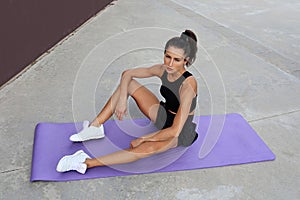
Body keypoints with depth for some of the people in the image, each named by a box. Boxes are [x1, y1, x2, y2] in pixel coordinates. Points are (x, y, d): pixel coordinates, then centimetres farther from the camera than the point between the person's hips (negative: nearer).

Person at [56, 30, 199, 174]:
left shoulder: (188, 84, -32)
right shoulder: (163, 70, -13)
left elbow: (175, 131, -34)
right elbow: (127, 74, -2)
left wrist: (143, 139, -25)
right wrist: (122, 99, -16)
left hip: (180, 133, -6)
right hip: (164, 116, 7)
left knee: (147, 148, -39)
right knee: (128, 84, -5)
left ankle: (87, 163, -34)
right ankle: (95, 127, -5)